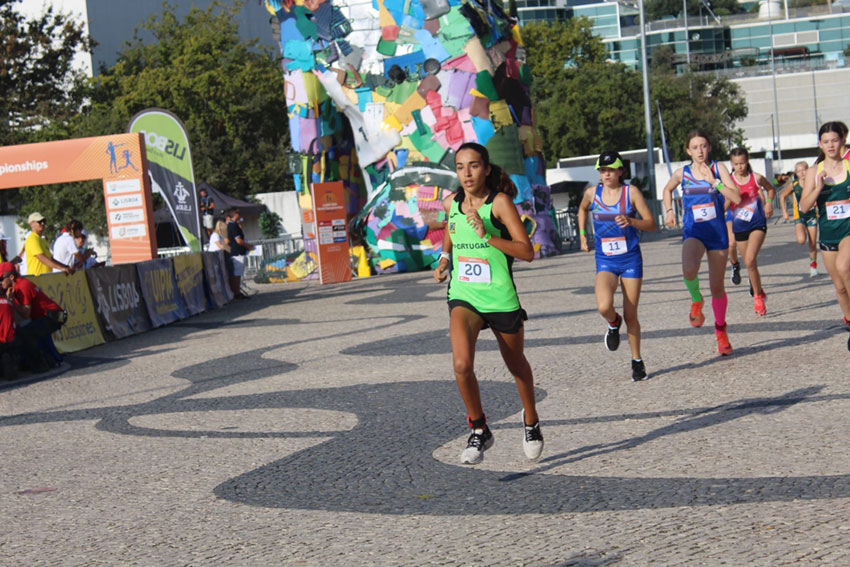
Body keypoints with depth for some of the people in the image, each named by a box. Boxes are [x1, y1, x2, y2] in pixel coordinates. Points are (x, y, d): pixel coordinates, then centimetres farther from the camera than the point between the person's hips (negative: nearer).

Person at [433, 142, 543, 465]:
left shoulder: (500, 201, -11)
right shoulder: (451, 204, 3)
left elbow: (527, 252, -18)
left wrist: (487, 235, -26)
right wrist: (444, 260, 8)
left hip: (501, 299, -2)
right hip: (463, 297, 2)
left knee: (516, 365, 17)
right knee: (461, 363, -22)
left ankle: (531, 423, 44)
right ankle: (479, 431, -1)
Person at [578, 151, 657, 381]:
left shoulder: (631, 192, -6)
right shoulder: (592, 193, 1)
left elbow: (652, 225, -7)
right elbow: (582, 210, 25)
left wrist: (630, 221, -24)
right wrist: (582, 235, 16)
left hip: (631, 259, -1)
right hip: (605, 261, 1)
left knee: (630, 315, 3)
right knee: (604, 306, -24)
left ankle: (637, 361, 22)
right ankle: (614, 323, 13)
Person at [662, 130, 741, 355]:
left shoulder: (718, 168, -3)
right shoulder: (682, 173, 2)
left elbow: (736, 198, -13)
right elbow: (667, 190, 24)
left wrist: (713, 181, -19)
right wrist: (669, 211, 9)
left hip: (717, 232, 0)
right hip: (693, 232, 0)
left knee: (717, 287, 8)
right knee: (689, 270, -32)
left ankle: (720, 330, 31)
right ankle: (696, 300, 1)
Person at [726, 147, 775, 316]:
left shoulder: (756, 178, -4)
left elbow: (770, 189, 17)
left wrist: (768, 203, 0)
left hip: (757, 224, -2)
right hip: (739, 227, 2)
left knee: (750, 260, -20)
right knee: (750, 264, 11)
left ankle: (757, 296, -8)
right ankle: (759, 293, 32)